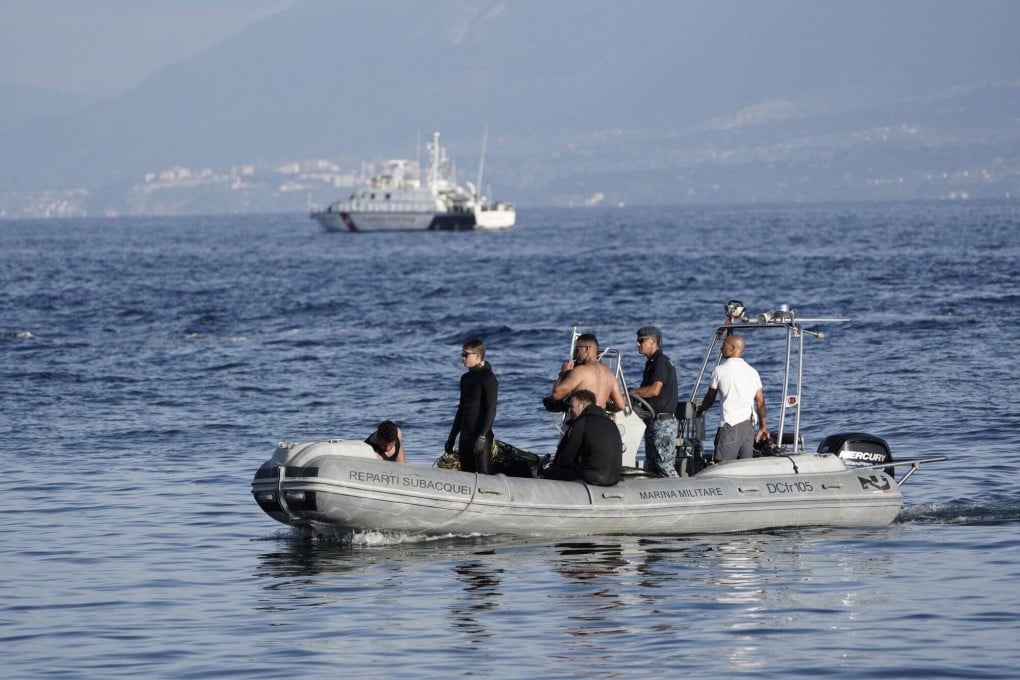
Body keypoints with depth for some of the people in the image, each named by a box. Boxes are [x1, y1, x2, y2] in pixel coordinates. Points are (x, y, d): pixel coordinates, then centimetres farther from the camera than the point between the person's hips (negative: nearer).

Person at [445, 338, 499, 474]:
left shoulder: (488, 378, -8)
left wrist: (482, 437, -21)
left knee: (484, 474, -12)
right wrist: (452, 436, 19)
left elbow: (491, 410, -14)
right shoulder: (466, 378, 16)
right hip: (465, 436, 8)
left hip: (481, 436, -8)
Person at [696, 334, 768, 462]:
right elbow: (760, 402, 10)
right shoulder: (752, 372, 10)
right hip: (748, 426, 6)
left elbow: (710, 398, 9)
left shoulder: (720, 370, -3)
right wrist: (763, 427, 19)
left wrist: (700, 409, 29)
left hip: (730, 425, -6)